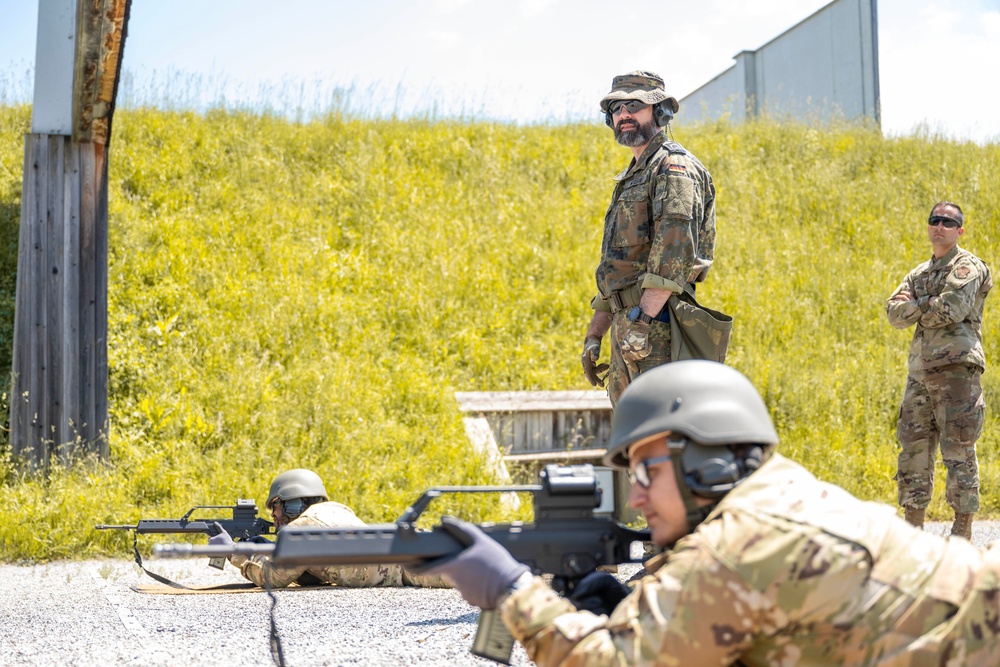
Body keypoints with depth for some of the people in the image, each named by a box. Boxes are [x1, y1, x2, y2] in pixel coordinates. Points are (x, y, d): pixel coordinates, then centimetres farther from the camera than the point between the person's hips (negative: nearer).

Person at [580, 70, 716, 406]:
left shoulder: (674, 167, -6)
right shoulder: (631, 179, 25)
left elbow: (676, 251, -20)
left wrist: (643, 317, -26)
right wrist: (594, 334, 21)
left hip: (657, 322, -10)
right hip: (626, 327, 10)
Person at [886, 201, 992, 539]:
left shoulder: (967, 267, -1)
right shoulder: (919, 273, 20)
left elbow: (952, 310, -16)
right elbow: (895, 313, 6)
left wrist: (915, 308, -1)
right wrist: (930, 304, -8)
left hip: (956, 368, -7)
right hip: (920, 371, 7)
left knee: (958, 452, -7)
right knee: (913, 449, 6)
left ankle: (963, 533, -3)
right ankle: (913, 528, 13)